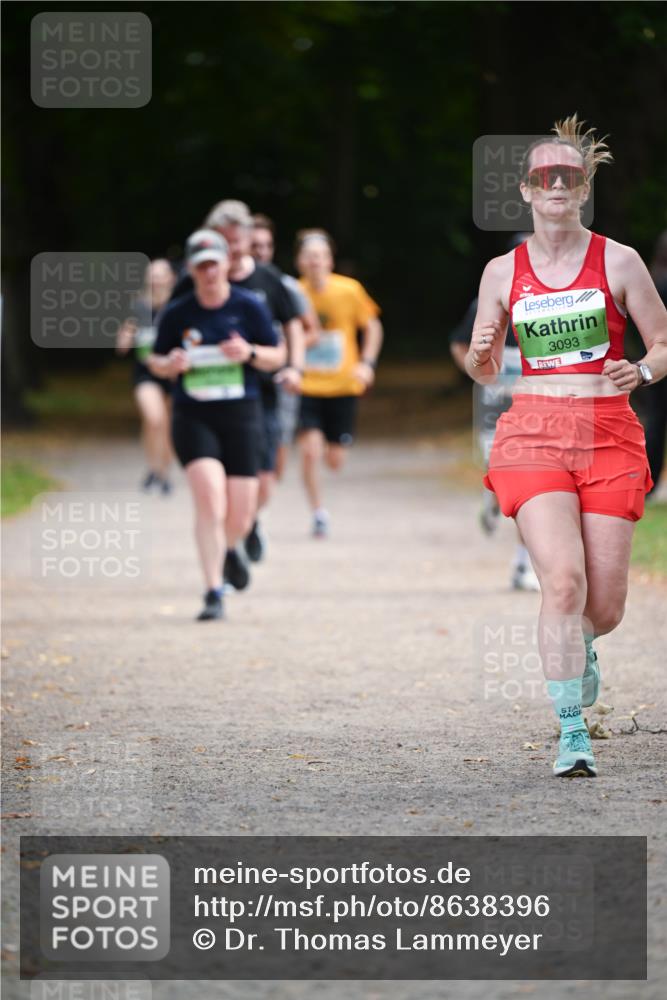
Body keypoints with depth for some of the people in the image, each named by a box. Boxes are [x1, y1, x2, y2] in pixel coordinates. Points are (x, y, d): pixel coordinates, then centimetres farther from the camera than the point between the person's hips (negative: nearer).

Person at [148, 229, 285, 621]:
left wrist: (250, 353, -15)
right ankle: (214, 593, -17)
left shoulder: (249, 307, 0)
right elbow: (156, 361, 13)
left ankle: (228, 549, 39)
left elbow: (278, 356, 5)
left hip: (241, 415, 1)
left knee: (240, 517, 1)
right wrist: (170, 364, -11)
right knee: (210, 497, -20)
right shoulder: (176, 314, 1)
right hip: (193, 416, -1)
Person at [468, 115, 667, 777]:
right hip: (533, 435, 0)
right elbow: (486, 371, 16)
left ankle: (577, 649, 37)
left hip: (609, 434, 0)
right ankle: (572, 734, -13)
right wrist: (480, 356, -8)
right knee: (563, 580, -20)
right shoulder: (503, 272, 8)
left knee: (604, 607, -2)